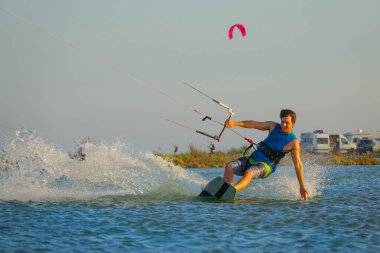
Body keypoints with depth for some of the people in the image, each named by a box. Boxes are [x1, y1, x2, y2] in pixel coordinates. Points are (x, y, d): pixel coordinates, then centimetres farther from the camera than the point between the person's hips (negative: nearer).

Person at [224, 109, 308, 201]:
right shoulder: (273, 126, 7)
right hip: (253, 158, 6)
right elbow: (253, 124, 0)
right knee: (229, 166, -17)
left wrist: (302, 186, -6)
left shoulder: (293, 142, -5)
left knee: (248, 173, -36)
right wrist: (235, 123, -16)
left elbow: (298, 165, -5)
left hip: (266, 166, -6)